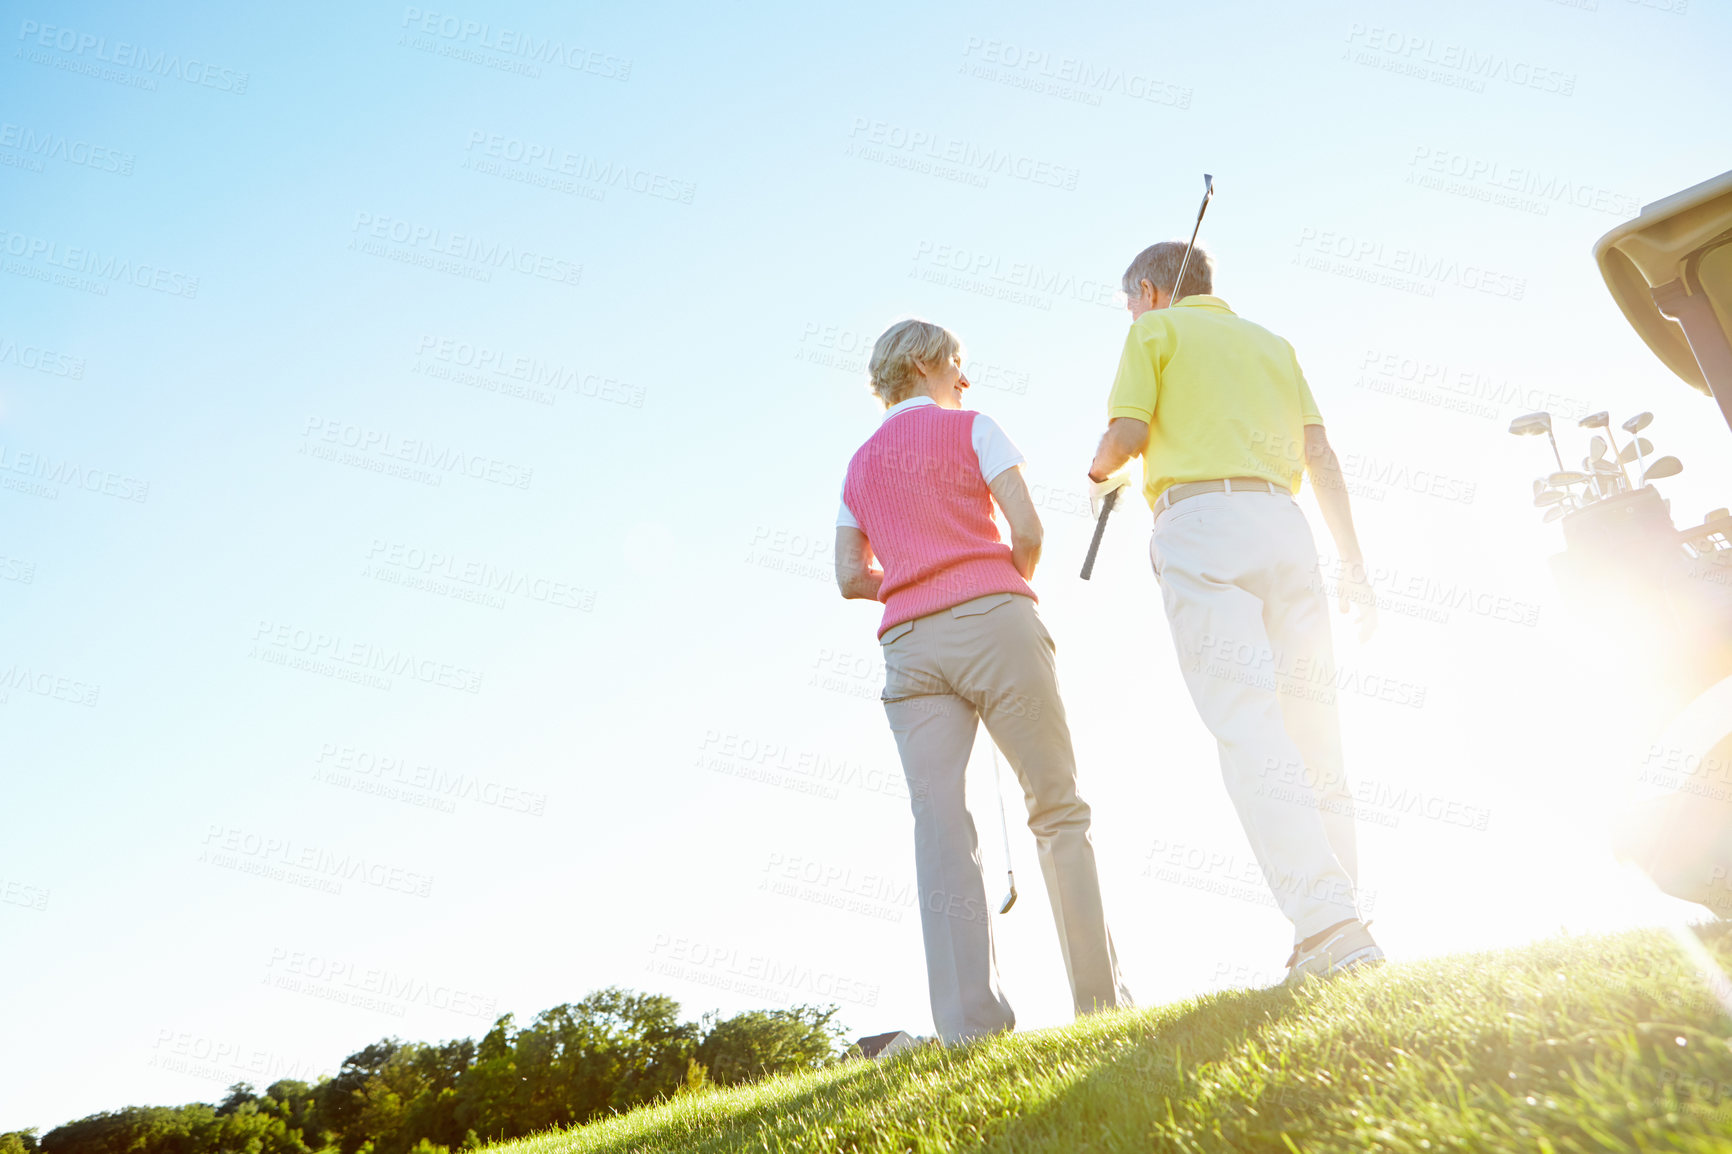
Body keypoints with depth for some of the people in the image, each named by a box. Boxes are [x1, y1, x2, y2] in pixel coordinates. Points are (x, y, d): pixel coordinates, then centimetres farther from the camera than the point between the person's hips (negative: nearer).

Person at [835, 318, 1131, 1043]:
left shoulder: (859, 466, 22)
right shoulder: (971, 429, 7)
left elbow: (851, 576, 14)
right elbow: (1027, 531, -3)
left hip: (908, 644, 4)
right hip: (993, 619, -4)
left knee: (940, 825, -5)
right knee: (1058, 807, 3)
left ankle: (970, 1022, -11)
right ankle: (1100, 997, 5)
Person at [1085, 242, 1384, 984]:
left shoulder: (1156, 331, 13)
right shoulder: (1271, 342, 28)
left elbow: (1127, 433, -2)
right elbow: (1321, 456, 18)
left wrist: (1100, 473, 20)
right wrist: (1353, 563, 15)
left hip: (1200, 523, -6)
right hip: (1283, 525, 6)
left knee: (1250, 731, -15)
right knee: (1313, 734, 4)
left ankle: (1328, 926, -26)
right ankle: (1342, 925, 3)